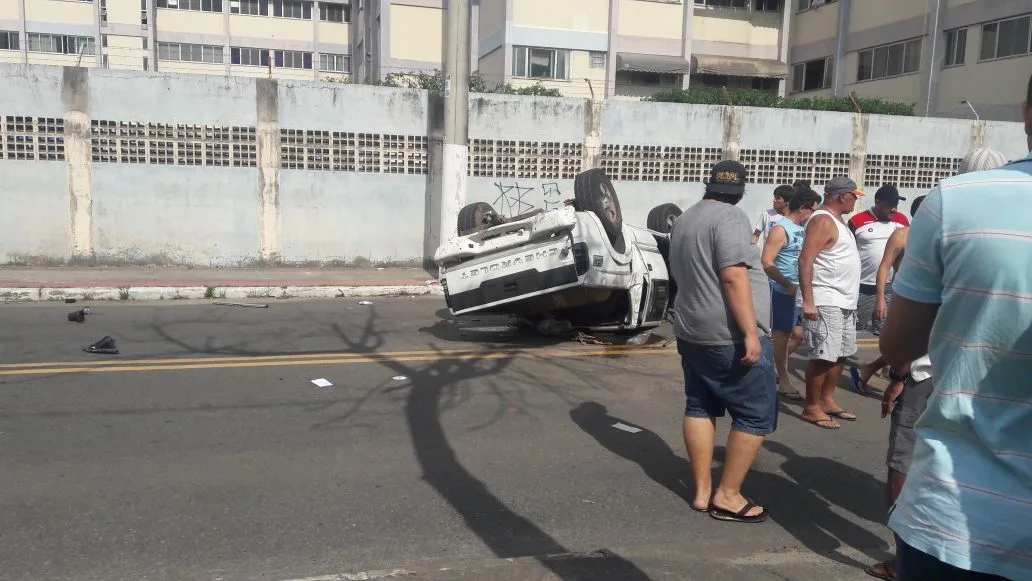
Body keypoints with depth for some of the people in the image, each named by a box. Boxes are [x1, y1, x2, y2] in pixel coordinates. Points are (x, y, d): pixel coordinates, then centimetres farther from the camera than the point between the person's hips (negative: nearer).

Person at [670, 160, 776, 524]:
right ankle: (728, 496, 2)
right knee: (756, 415, -1)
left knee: (699, 407, 11)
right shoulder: (730, 217, -12)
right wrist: (751, 332, -23)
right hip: (730, 336, -9)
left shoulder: (684, 220, 15)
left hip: (692, 331, 9)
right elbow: (734, 277, -22)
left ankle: (702, 492, 15)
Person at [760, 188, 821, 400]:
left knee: (798, 334, 13)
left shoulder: (803, 229, 11)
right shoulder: (781, 229, -14)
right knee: (782, 335, 2)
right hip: (783, 291, -8)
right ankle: (783, 380, 11)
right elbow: (766, 263, -19)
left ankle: (776, 364, 30)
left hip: (800, 291, 8)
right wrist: (788, 285, -21)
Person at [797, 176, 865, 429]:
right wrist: (808, 301, -26)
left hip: (845, 302, 10)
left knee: (841, 355, 15)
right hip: (825, 302, -10)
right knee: (823, 357, -6)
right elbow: (805, 260, -21)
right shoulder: (822, 221, -14)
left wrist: (849, 299, 21)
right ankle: (811, 408, 3)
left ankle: (827, 400, 25)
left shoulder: (837, 220, 17)